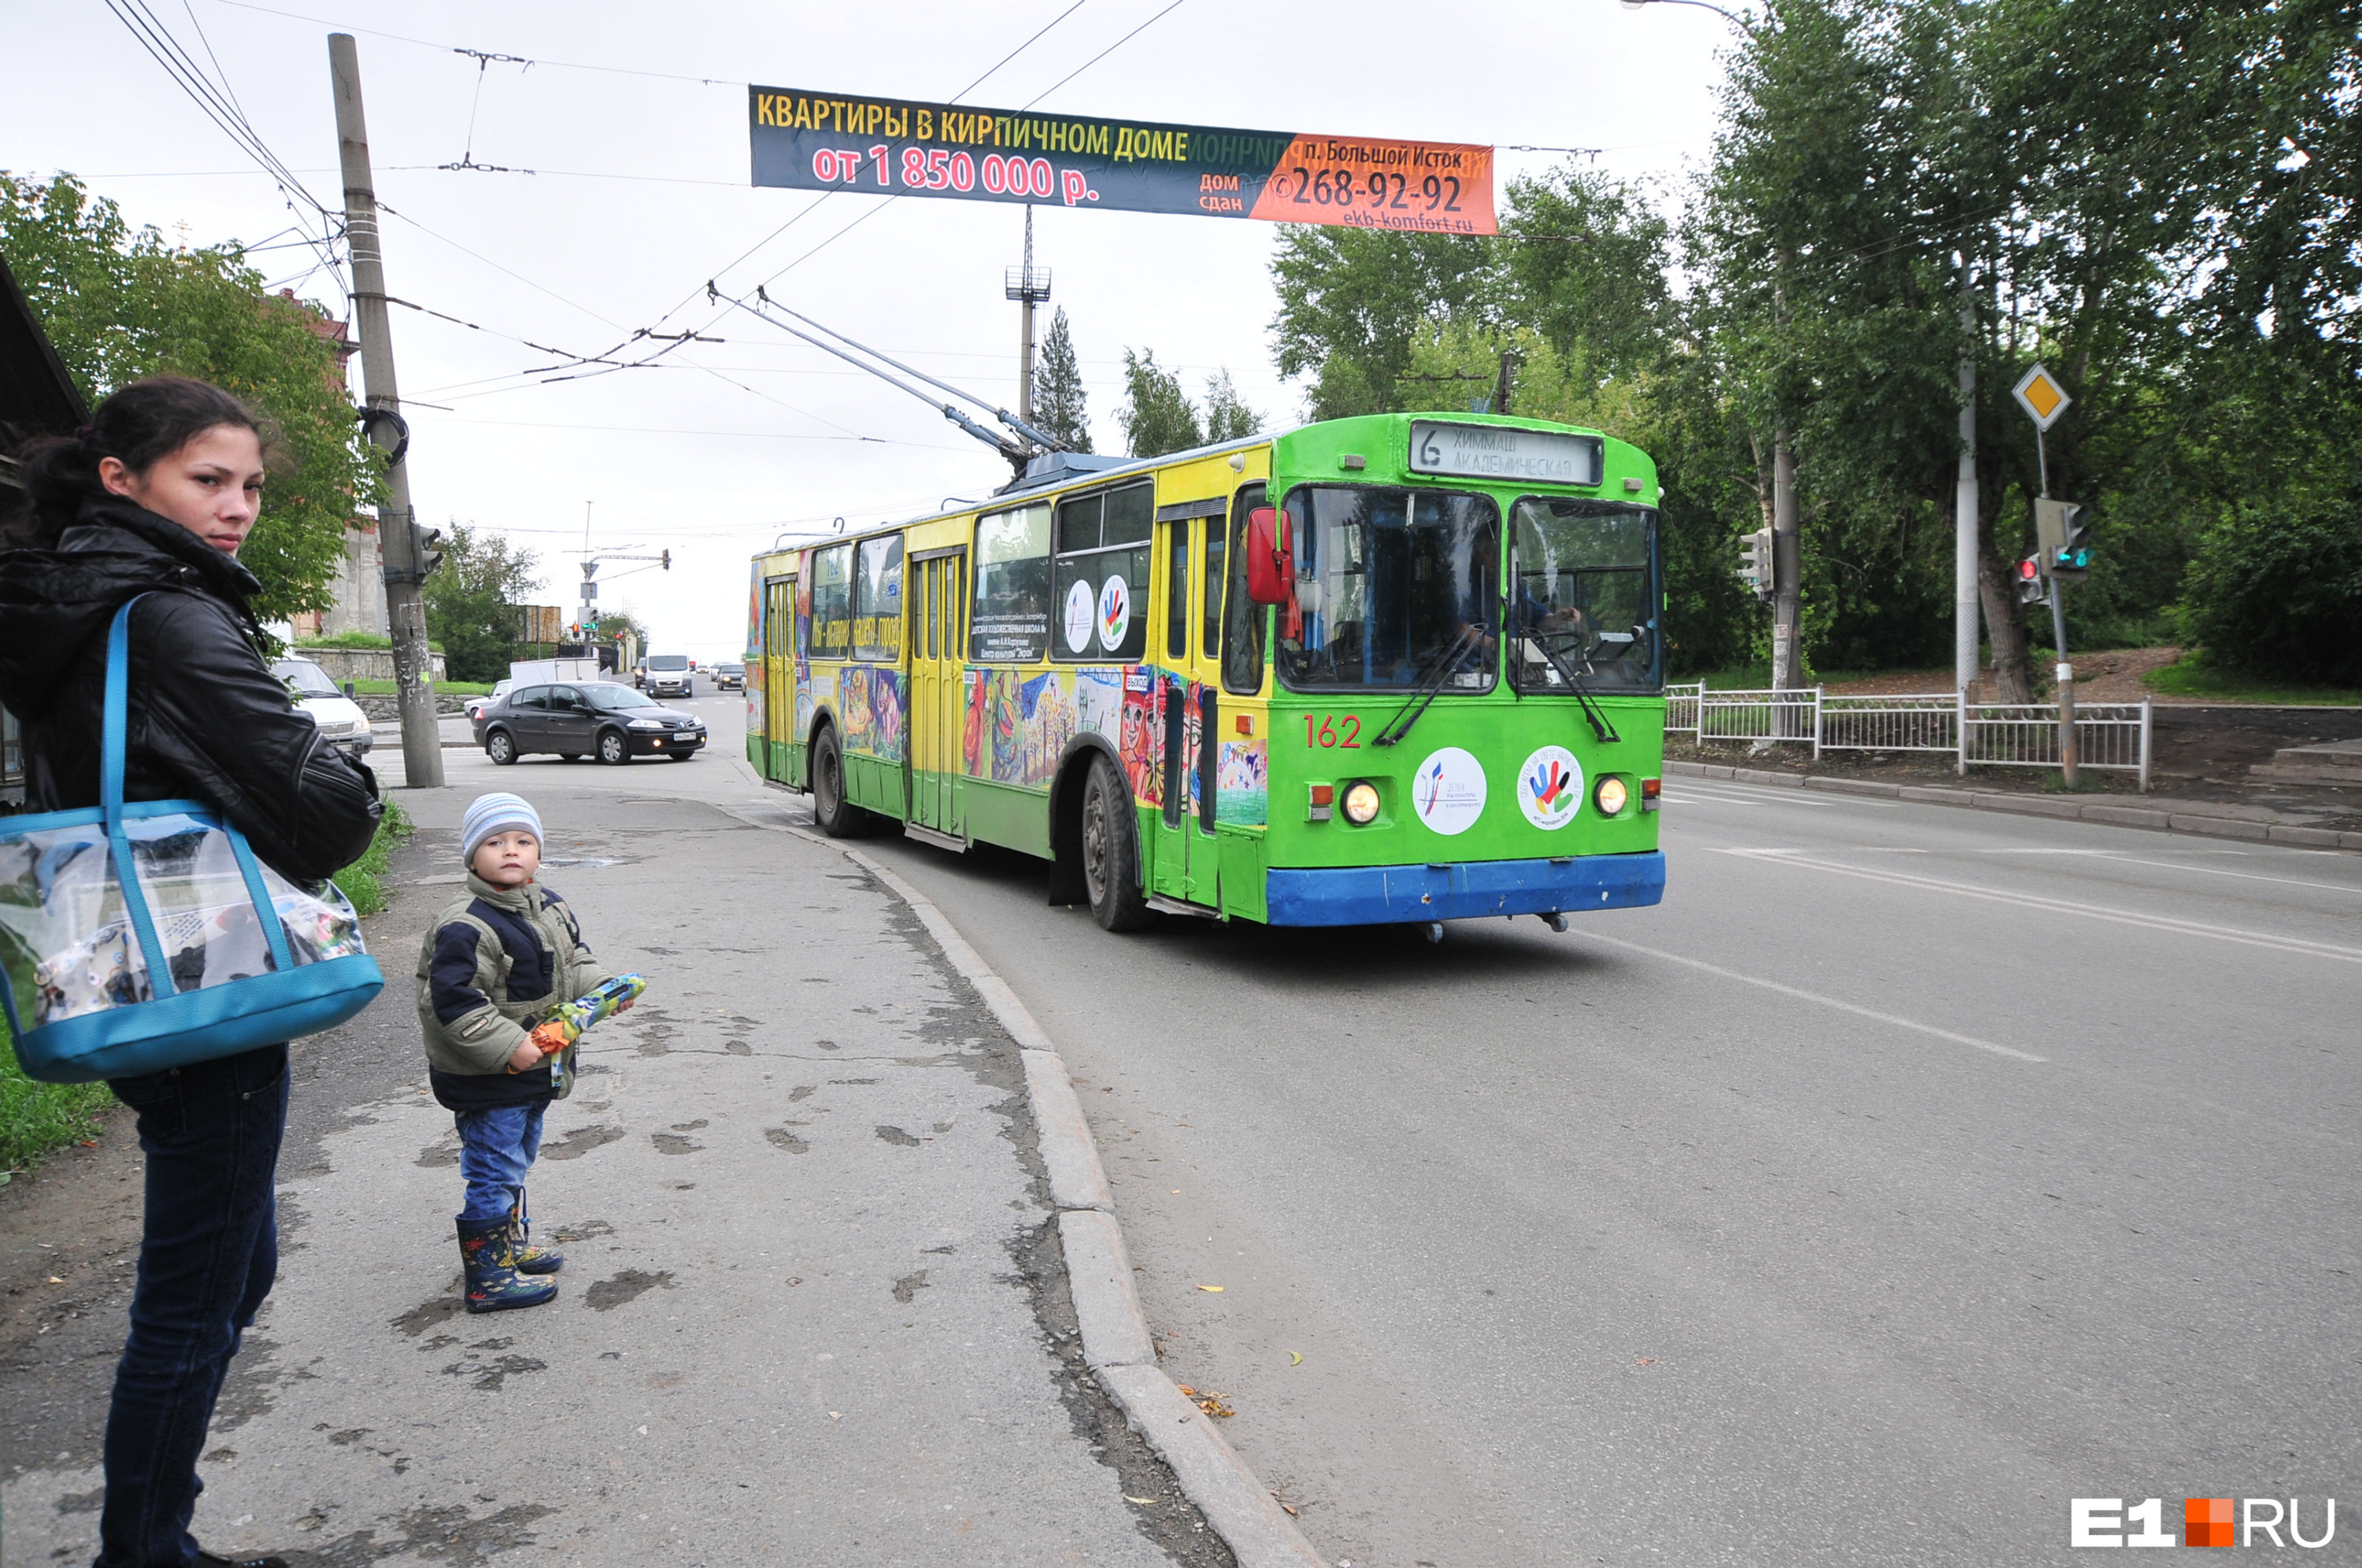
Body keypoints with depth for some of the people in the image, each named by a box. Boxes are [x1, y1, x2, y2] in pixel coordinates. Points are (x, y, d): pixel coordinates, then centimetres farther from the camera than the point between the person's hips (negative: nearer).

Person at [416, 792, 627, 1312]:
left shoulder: (552, 908, 3)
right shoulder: (465, 928, -24)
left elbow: (576, 960, 17)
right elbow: (453, 1000, -28)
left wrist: (603, 988, -2)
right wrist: (509, 1046, -29)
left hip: (533, 1072, 9)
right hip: (485, 1080, -9)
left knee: (516, 1161, 24)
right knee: (494, 1173, 0)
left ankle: (512, 1244, 42)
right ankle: (487, 1279, 12)